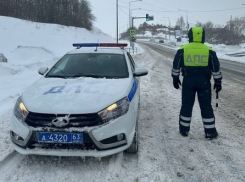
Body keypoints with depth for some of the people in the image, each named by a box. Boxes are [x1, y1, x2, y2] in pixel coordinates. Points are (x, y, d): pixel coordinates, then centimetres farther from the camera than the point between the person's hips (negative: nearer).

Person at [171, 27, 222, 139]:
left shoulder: (182, 50, -1)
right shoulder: (209, 51, -2)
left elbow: (176, 66, 5)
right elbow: (215, 68, 1)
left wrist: (175, 78, 16)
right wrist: (218, 81, 10)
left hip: (188, 80, 0)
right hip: (204, 81, 0)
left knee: (186, 105, 11)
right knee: (206, 106, 7)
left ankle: (184, 129, 18)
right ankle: (210, 131, 10)